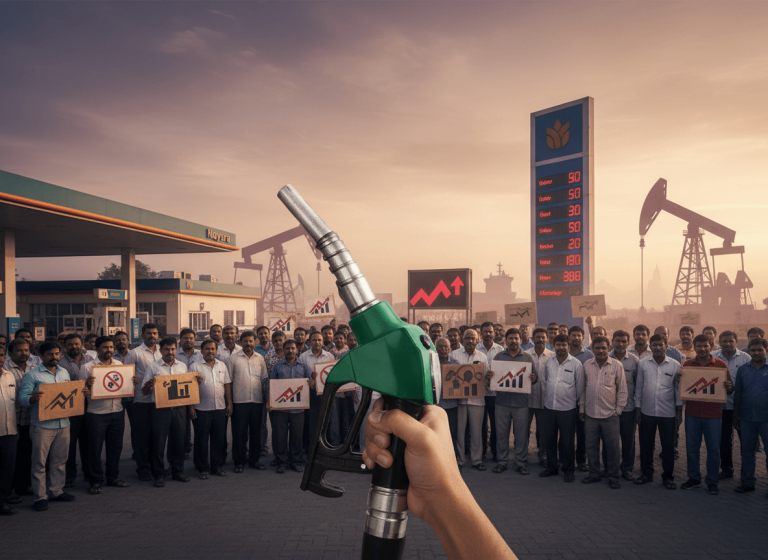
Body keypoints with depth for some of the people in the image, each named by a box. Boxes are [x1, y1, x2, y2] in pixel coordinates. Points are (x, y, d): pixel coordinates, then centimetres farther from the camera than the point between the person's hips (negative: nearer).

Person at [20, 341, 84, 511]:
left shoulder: (64, 373, 13)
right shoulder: (32, 375, -5)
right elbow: (22, 398, -9)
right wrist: (32, 398, -30)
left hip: (63, 424, 5)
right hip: (42, 426, -5)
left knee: (59, 461, 13)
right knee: (40, 462, 1)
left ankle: (56, 491, 25)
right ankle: (40, 497, 10)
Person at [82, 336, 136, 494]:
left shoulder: (119, 365, 10)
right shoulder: (87, 367, -3)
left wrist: (134, 383, -6)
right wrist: (87, 385, -26)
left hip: (117, 412, 4)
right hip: (96, 414, -4)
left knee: (115, 447, 12)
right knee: (95, 448, 3)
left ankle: (113, 477, 25)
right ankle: (96, 481, 16)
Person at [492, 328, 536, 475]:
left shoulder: (527, 358, 8)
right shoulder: (498, 356, 9)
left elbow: (534, 378, 8)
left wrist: (533, 379, -15)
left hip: (521, 401, -1)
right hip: (502, 400, 1)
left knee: (521, 434, 4)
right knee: (501, 432, 6)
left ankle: (521, 463, 14)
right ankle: (501, 461, 16)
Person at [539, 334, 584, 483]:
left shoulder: (576, 364, -5)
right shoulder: (549, 361, 6)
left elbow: (579, 387, 1)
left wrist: (579, 404, 3)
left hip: (567, 409, -3)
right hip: (549, 407, 4)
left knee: (567, 442, 5)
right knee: (549, 439, 12)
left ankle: (568, 470, 20)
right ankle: (551, 467, 27)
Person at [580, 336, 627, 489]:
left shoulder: (617, 365, -2)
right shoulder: (587, 365, 6)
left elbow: (622, 390, 2)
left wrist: (618, 410, -1)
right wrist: (581, 408, 11)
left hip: (610, 414, -3)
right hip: (590, 414, 3)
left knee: (612, 447, 3)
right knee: (591, 446, 10)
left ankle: (613, 477, 16)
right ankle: (594, 474, 24)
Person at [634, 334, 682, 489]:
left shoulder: (675, 365, -1)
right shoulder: (643, 364, 1)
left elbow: (678, 389, 4)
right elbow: (639, 386, 7)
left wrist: (679, 411, 2)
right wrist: (637, 407, 5)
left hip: (667, 413, -1)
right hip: (647, 412, 1)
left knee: (668, 446, 5)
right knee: (646, 445, 9)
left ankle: (668, 477, 20)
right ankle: (646, 474, 24)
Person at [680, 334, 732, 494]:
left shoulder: (720, 365, 1)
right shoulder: (687, 365, 5)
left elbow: (730, 388, 6)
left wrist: (729, 387, -18)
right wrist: (678, 380, -9)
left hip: (713, 414, -2)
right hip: (692, 413, 2)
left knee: (713, 449, 5)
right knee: (692, 448, 8)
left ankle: (712, 482, 17)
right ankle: (694, 478, 22)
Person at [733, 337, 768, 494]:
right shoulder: (743, 370, 6)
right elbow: (738, 394, 10)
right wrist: (735, 417, 9)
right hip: (747, 419, 3)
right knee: (747, 452, 11)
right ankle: (747, 482, 23)